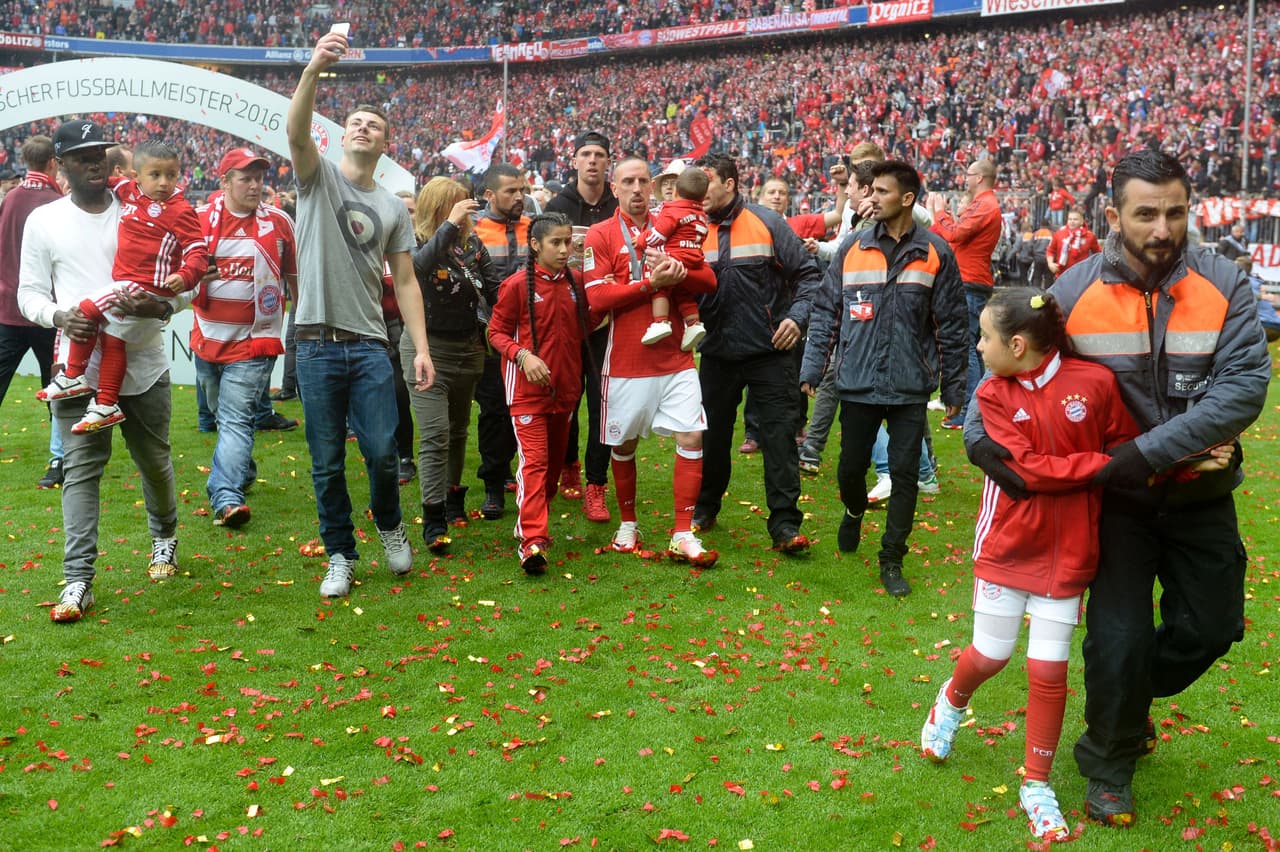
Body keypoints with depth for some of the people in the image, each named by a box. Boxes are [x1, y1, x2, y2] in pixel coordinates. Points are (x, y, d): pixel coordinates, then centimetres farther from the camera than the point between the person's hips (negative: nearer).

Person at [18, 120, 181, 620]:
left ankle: (164, 540, 40)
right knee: (80, 470, -5)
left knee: (155, 461, 13)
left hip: (143, 363, 1)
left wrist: (158, 306, -18)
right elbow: (30, 294, 6)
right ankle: (78, 582, -2)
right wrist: (60, 317, -16)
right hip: (80, 367, -1)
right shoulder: (44, 221, 5)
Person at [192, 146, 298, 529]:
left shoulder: (278, 222, -1)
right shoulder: (200, 220, 1)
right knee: (223, 415, 19)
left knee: (236, 419, -14)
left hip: (253, 342, -3)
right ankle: (243, 469, 41)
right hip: (207, 338, 4)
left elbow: (295, 275, 10)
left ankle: (226, 497, -22)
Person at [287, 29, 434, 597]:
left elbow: (405, 282, 9)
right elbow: (296, 131, -18)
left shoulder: (393, 208, 12)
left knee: (382, 453, -2)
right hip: (318, 345, -1)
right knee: (327, 463, 4)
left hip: (370, 346, 2)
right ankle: (341, 556, 20)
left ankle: (389, 526, 27)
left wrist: (422, 348, -2)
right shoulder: (317, 177, 5)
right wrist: (314, 69, -35)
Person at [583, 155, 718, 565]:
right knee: (623, 444, 9)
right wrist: (651, 283, -18)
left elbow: (708, 281, 5)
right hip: (626, 361, -3)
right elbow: (597, 298, -12)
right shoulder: (600, 235, -2)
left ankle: (683, 536, 1)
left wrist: (679, 271, -15)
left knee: (691, 437, -6)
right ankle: (627, 525, 29)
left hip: (676, 358, 3)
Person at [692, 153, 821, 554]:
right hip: (718, 353, 3)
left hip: (769, 351, -3)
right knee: (713, 434, 13)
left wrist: (797, 315, -15)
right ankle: (704, 509, 32)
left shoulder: (766, 223, -5)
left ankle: (785, 524, -1)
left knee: (779, 435, -4)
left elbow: (808, 274, -3)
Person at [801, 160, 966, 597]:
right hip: (857, 383, 1)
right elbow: (827, 312, 6)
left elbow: (951, 326, 2)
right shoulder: (852, 247, 2)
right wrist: (812, 369, 1)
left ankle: (891, 561, 16)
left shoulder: (935, 252, -1)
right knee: (851, 468, 10)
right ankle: (855, 512, 44)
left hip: (910, 387, -1)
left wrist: (953, 387, 3)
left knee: (904, 475, 2)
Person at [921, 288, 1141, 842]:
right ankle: (952, 700, 45)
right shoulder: (993, 395, -9)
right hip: (1007, 543, 0)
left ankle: (1037, 786, 20)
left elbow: (1128, 446, 2)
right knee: (991, 654, 10)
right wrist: (1102, 464, -22)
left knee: (1049, 669, 4)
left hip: (1067, 551, 0)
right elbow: (1028, 467, -18)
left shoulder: (1094, 382, -11)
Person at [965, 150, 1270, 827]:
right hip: (1116, 493, -2)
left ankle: (1129, 701, 42)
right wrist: (980, 434, -18)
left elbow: (1245, 385, -22)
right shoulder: (1075, 291, -12)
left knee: (1212, 626, 11)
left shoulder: (1222, 284, -12)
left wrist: (1151, 450, -29)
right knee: (1121, 639, 0)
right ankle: (1108, 769, 25)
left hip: (1198, 491, 2)